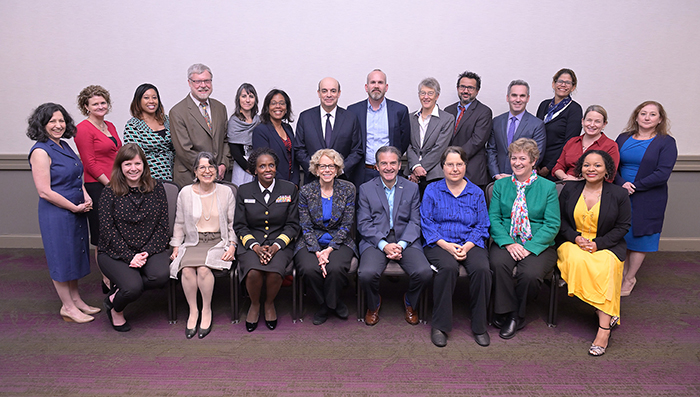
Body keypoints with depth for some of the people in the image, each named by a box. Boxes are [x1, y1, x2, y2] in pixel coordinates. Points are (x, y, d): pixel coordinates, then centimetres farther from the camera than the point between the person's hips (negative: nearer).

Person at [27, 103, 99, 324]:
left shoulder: (64, 146, 9)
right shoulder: (41, 152, -16)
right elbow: (45, 192, -20)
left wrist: (86, 197, 4)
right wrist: (75, 207, -14)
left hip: (76, 210, 8)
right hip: (56, 213, -8)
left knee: (75, 254, 16)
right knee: (62, 256, 3)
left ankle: (76, 299, 30)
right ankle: (67, 307, 16)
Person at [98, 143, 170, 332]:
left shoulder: (156, 188, 4)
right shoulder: (110, 192, -2)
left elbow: (163, 225, 1)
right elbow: (108, 230, -7)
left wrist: (147, 252, -11)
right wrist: (130, 256, -16)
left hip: (151, 250, 2)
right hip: (115, 252, -2)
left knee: (160, 276, -28)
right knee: (133, 287, -26)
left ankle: (117, 292, 1)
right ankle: (115, 309, 12)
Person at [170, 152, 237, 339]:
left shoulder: (226, 192, 6)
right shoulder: (185, 193, 8)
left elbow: (232, 223, 8)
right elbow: (179, 224, 14)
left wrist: (232, 246, -4)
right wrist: (176, 247, 4)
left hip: (218, 242, -1)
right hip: (192, 243, 2)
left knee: (203, 268, -29)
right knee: (187, 269, -28)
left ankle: (206, 310, -9)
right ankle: (193, 311, -9)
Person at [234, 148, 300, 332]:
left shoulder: (289, 189, 4)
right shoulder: (244, 191, 6)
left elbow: (292, 225, 3)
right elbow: (240, 225, 5)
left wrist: (276, 245, -12)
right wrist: (255, 246, -12)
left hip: (280, 243, 0)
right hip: (251, 243, 1)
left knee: (275, 272, -30)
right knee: (254, 272, -29)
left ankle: (269, 304, 4)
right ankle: (254, 305, 5)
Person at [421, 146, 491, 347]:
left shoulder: (476, 193, 13)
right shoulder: (432, 190, 8)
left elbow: (482, 226, 7)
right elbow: (426, 223, 1)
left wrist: (466, 246, -11)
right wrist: (446, 245, -14)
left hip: (470, 244, 2)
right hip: (439, 244, -1)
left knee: (482, 269, -29)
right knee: (448, 267, -34)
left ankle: (479, 326, -9)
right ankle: (440, 326, -18)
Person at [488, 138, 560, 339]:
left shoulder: (548, 187, 3)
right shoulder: (500, 185, 10)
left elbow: (552, 225, -4)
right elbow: (493, 218, 2)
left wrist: (530, 247, -16)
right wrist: (508, 243, -15)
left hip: (538, 245, -1)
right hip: (506, 241, 2)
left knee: (531, 273, -30)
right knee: (498, 263, -31)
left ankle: (516, 315, -2)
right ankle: (505, 312, -11)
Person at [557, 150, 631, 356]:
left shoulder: (619, 194, 3)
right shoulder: (570, 189, 7)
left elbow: (622, 226, 3)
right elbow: (561, 220, 9)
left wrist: (598, 243, -12)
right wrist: (576, 238, -9)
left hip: (607, 246, -1)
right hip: (573, 242, 1)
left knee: (608, 266, -34)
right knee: (578, 261, -34)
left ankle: (604, 328, -30)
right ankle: (608, 314, -18)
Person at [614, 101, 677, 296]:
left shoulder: (666, 142, -2)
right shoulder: (623, 138, 8)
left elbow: (662, 174, -12)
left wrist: (634, 186, -16)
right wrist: (622, 184, -16)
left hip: (648, 200, -3)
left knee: (639, 236, 5)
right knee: (621, 236, 8)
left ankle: (629, 279, 18)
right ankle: (622, 272, 26)